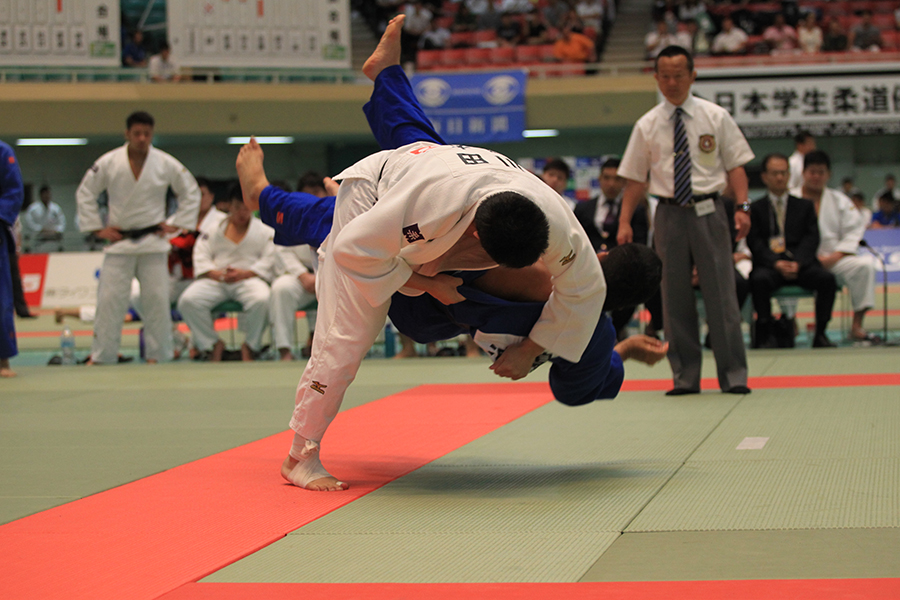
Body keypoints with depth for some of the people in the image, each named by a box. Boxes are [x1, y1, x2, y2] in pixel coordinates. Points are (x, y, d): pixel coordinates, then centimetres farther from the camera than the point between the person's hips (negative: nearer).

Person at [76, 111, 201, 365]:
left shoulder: (166, 164, -3)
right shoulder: (108, 163, -4)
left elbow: (191, 192, 9)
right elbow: (85, 194, 6)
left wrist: (175, 224, 3)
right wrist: (97, 228, 2)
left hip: (153, 241, 1)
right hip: (119, 241, 0)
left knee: (157, 299, 0)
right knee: (109, 299, -4)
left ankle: (156, 354, 11)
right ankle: (100, 356, 4)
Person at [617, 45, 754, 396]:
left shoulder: (715, 117, 5)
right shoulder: (647, 126, 6)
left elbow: (735, 165, 4)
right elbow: (635, 178, 9)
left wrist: (742, 207, -9)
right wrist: (624, 222, 2)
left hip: (709, 211, -1)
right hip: (670, 213, 1)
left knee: (721, 294, -3)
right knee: (675, 298, 5)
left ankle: (733, 376, 4)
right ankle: (685, 378, 13)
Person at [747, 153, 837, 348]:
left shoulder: (804, 206, 21)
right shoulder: (755, 209, 14)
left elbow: (811, 239, 7)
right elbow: (755, 244, 1)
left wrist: (797, 263, -13)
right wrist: (776, 263, -17)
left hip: (800, 264, 2)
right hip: (770, 265, -2)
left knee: (827, 278, -28)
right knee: (759, 279, -36)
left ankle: (821, 333, -18)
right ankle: (766, 334, -25)